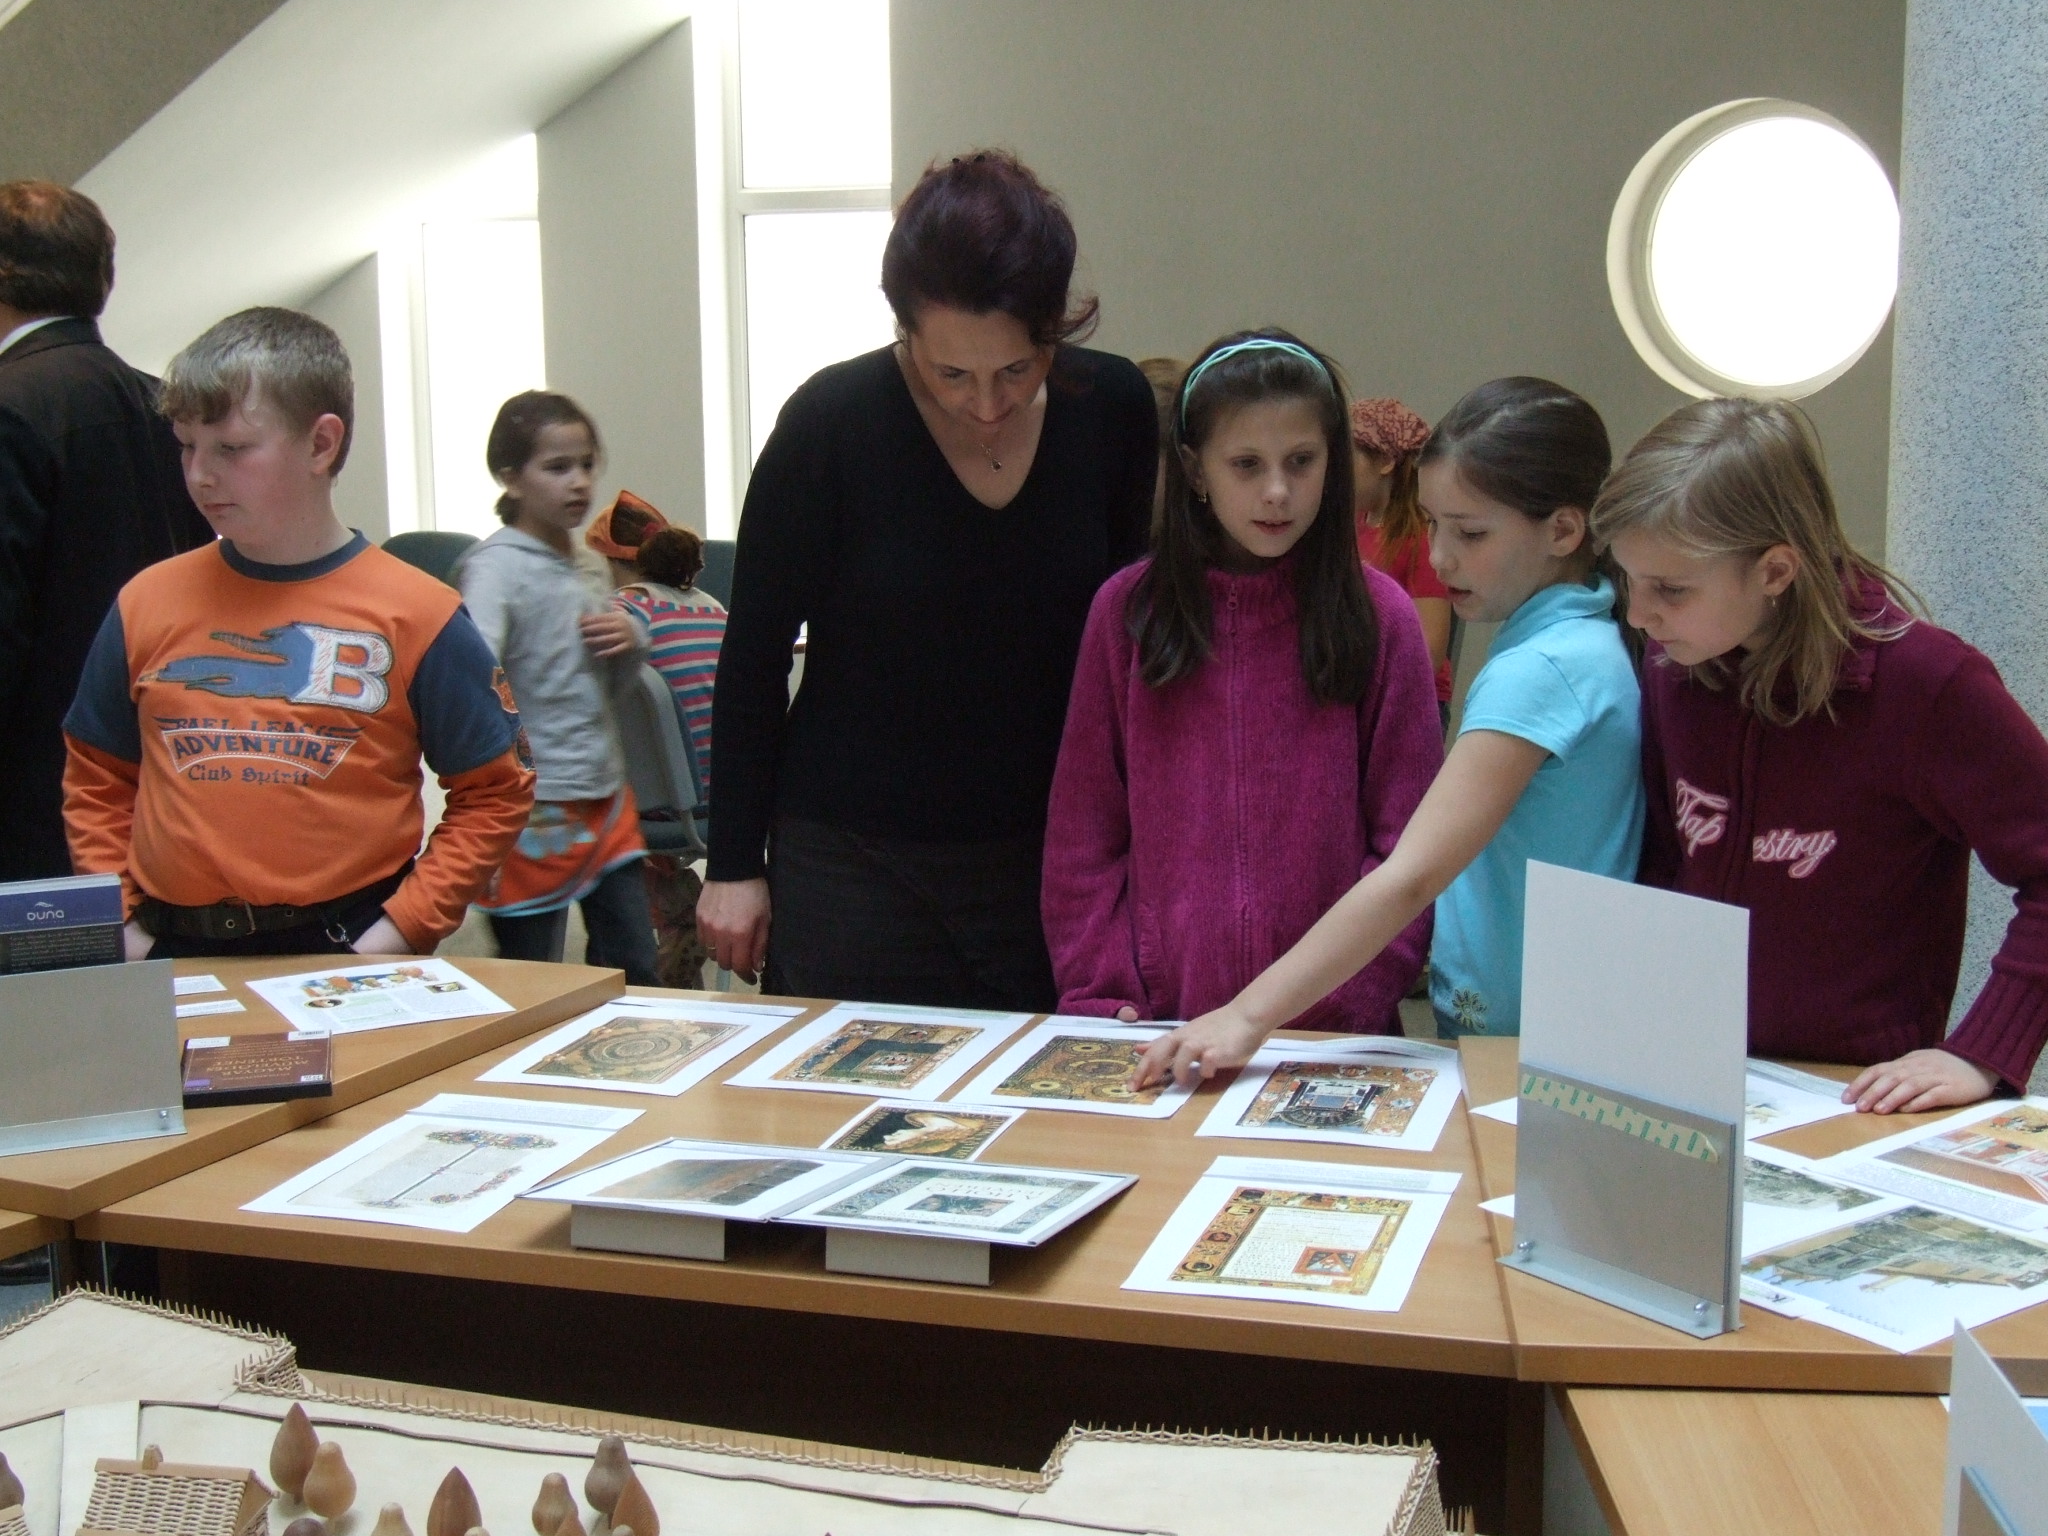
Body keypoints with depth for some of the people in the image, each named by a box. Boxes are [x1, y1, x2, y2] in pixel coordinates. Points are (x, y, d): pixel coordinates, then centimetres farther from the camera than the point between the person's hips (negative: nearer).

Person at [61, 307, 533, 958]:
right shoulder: (146, 604, 5)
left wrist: (403, 930, -8)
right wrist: (117, 923, 3)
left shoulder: (415, 615, -4)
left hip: (349, 954, -2)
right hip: (176, 954, 3)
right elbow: (96, 779, 14)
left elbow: (494, 792, -1)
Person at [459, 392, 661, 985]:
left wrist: (632, 638, 1)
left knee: (637, 976, 13)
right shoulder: (497, 565, -13)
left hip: (607, 798, 8)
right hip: (538, 813, -7)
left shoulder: (584, 568, 11)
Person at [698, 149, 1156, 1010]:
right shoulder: (832, 421, -12)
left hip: (1051, 857, 3)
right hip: (853, 863, -2)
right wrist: (735, 863, -3)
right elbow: (754, 657, -4)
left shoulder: (1114, 410, -4)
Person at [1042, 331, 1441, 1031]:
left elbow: (1408, 842, 2)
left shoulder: (1380, 617, 2)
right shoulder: (1127, 610, 4)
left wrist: (1352, 1002, -7)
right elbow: (1082, 830, 5)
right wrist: (1098, 995, -2)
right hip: (1155, 1020, 0)